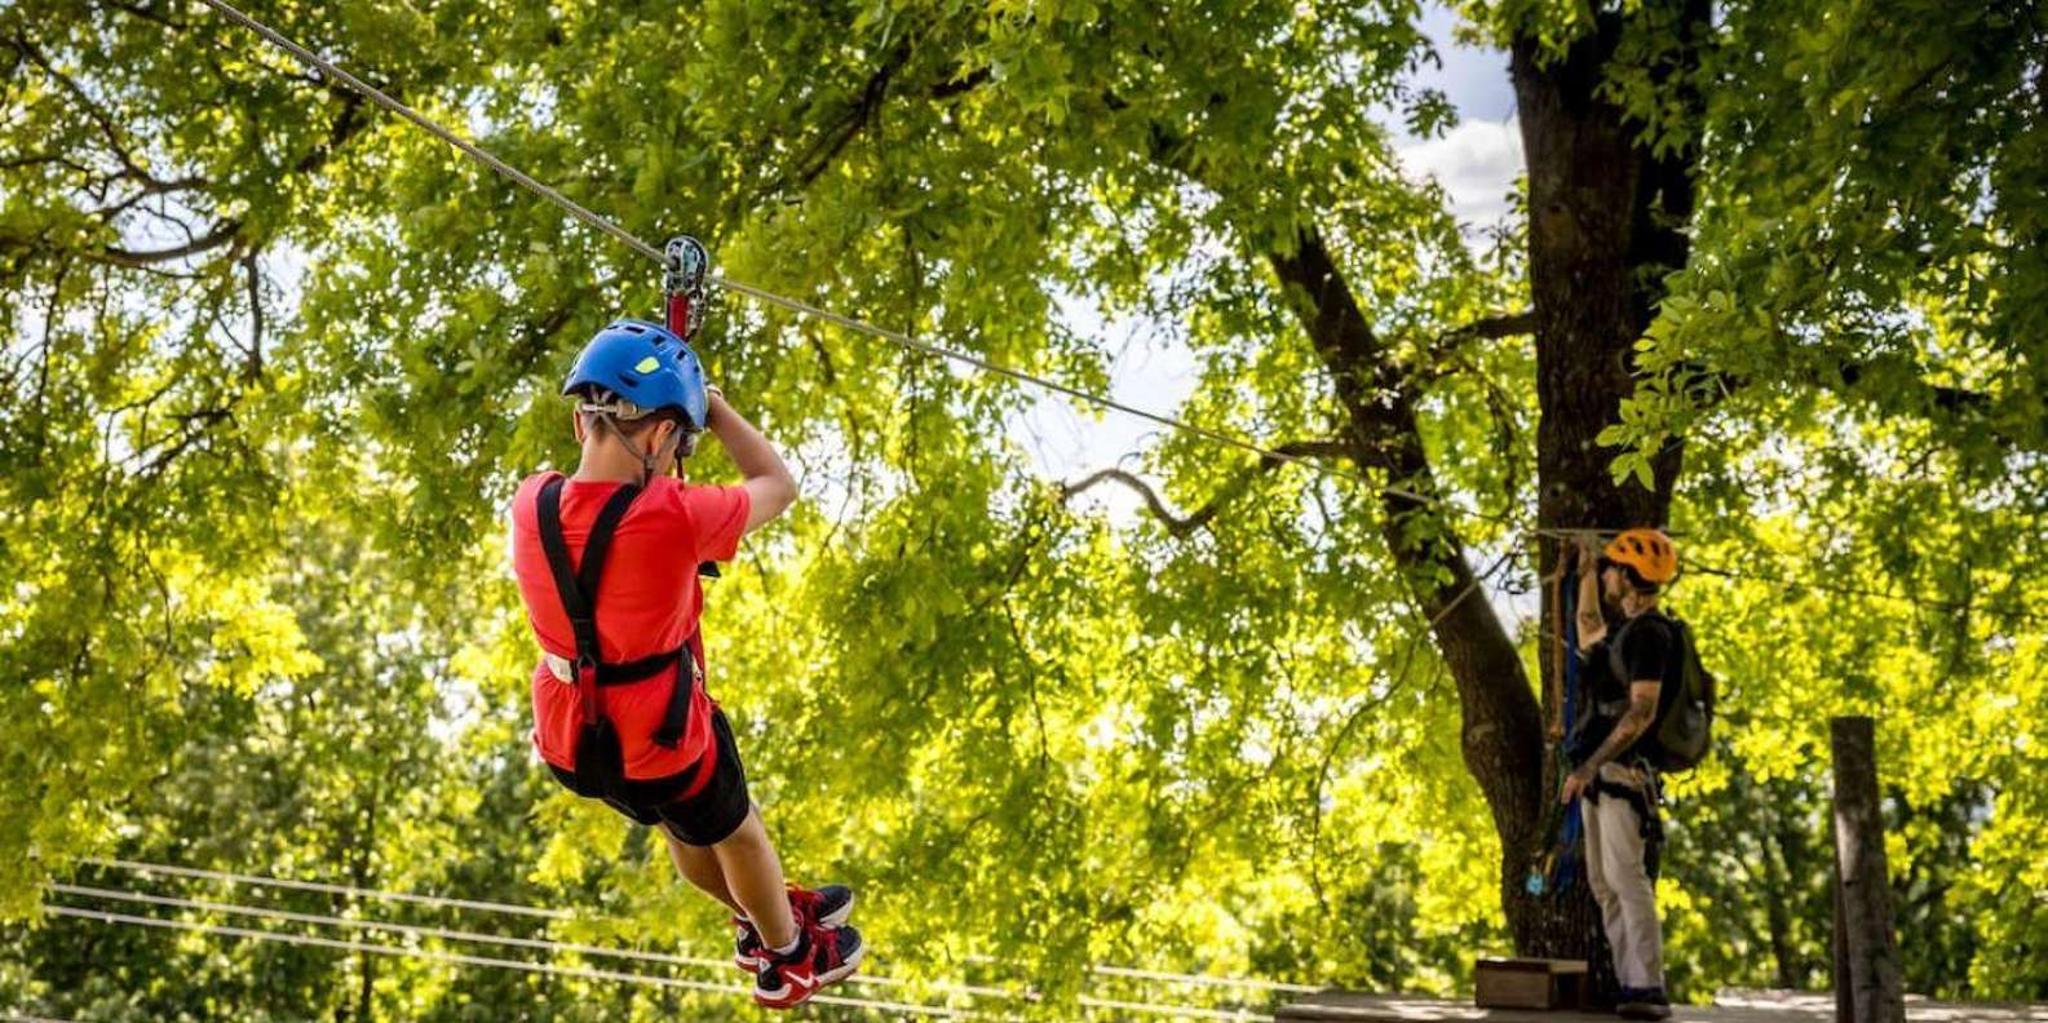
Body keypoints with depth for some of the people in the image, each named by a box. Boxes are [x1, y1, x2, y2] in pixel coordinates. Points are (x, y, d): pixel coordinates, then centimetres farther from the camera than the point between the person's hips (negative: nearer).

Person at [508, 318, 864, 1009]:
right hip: (659, 742, -5)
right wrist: (714, 408, -4)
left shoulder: (529, 505, -17)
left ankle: (762, 918, 60)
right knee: (735, 834, 27)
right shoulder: (674, 518, -34)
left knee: (684, 826, 33)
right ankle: (790, 959, 54)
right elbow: (779, 485, -13)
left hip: (568, 740, 5)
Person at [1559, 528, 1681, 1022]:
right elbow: (1588, 636, 40)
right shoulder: (1627, 631, 18)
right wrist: (1585, 572, 41)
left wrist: (1589, 766, -22)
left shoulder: (1649, 633, -12)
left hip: (1622, 772, -10)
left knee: (1627, 880, -14)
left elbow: (1641, 713, -20)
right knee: (1604, 886, 8)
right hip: (1602, 775, 10)